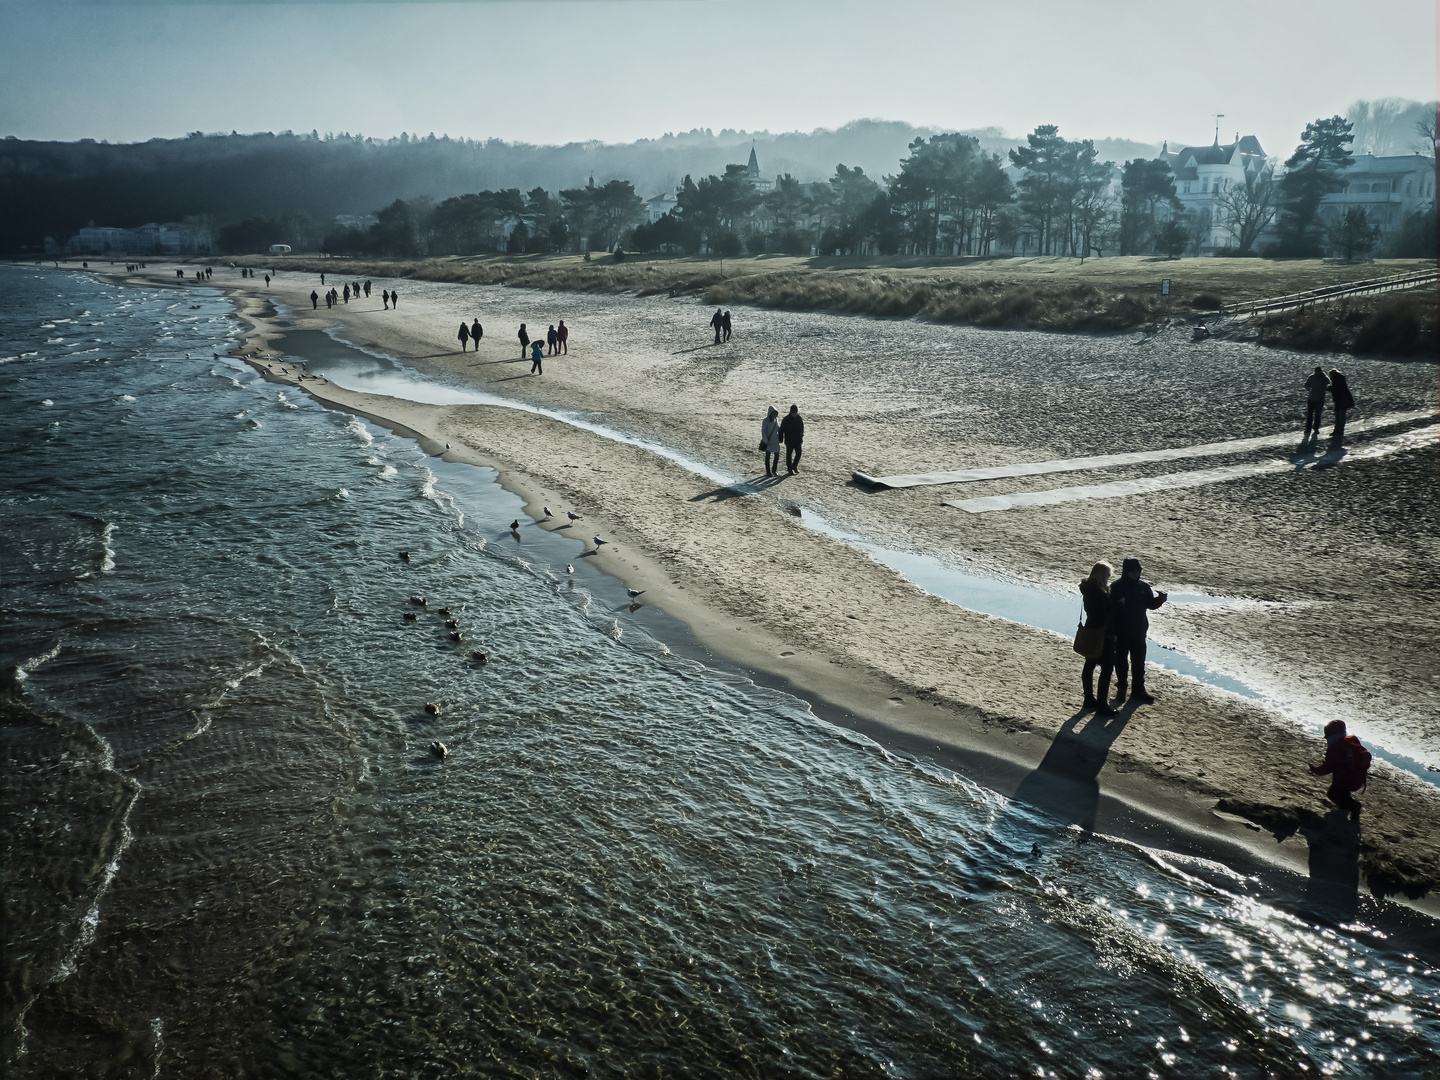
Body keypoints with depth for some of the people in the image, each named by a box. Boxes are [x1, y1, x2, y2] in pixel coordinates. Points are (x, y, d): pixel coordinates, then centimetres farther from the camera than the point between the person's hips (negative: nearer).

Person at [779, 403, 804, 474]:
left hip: (798, 440, 4)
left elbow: (802, 429, 14)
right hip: (789, 440, -4)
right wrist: (781, 439, -8)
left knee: (799, 453, 3)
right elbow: (781, 430, -7)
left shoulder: (800, 418, 1)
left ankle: (794, 466, 24)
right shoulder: (786, 419, -12)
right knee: (789, 454, 2)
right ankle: (789, 469, 13)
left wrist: (801, 437, 14)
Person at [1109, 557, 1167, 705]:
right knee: (1121, 661, 9)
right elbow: (1110, 610, -12)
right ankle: (1121, 688, 23)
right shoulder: (1116, 587, -11)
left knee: (1139, 663, 8)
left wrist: (1160, 599, -11)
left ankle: (1138, 691, 18)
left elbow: (1151, 604, 11)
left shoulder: (1143, 587, 2)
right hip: (1122, 633, -4)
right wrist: (1113, 632, -16)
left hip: (1139, 632, 4)